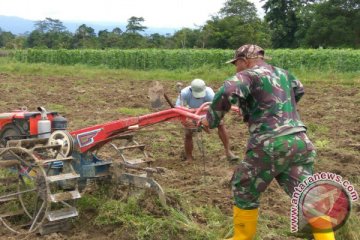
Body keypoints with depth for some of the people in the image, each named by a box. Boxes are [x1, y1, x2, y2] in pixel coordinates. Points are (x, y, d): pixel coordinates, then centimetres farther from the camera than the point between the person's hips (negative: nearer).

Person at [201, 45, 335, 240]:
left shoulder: (247, 75, -2)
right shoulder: (283, 74, 20)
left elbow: (227, 92, -22)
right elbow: (299, 90, 40)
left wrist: (211, 119, -9)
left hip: (271, 145, -6)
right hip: (300, 141, 6)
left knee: (244, 192, 14)